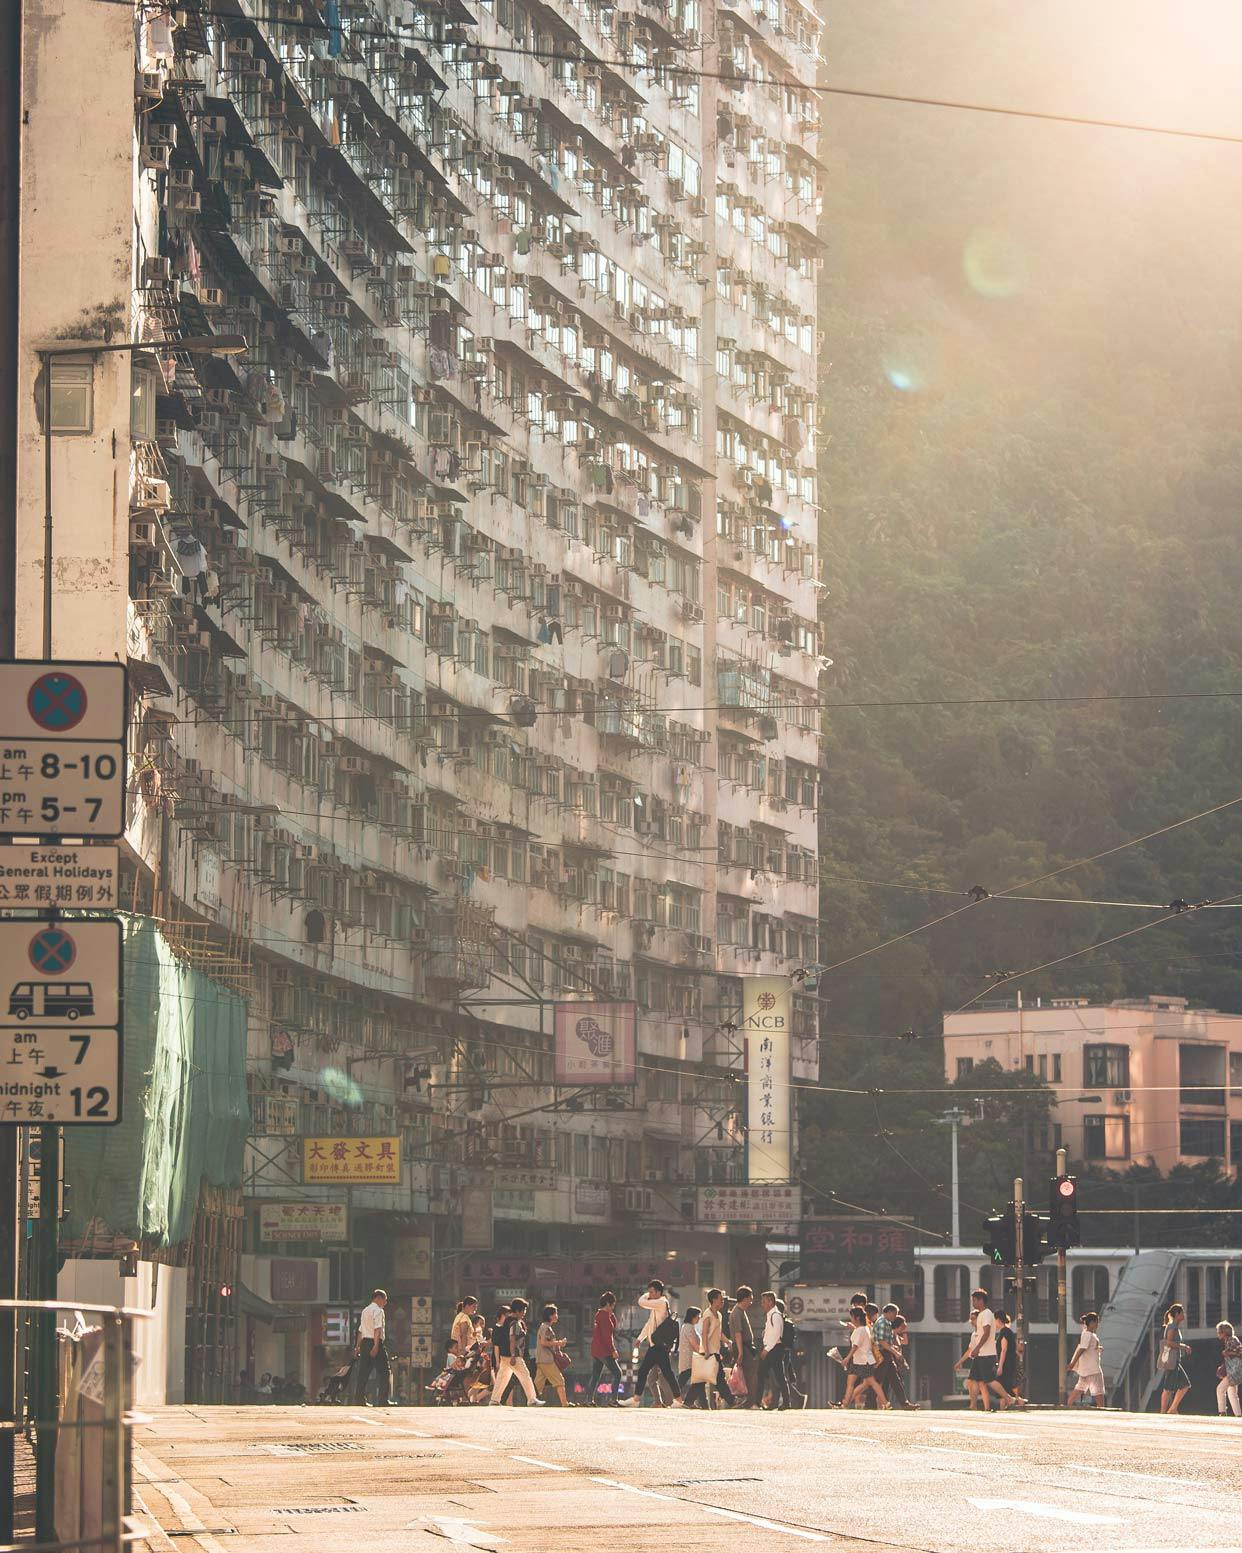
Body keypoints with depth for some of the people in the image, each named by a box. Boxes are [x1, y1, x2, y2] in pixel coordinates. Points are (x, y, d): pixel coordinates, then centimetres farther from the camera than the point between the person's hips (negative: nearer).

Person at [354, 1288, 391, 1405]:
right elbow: (377, 1329, -18)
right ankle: (383, 1401, -6)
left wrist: (358, 1346, 19)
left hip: (364, 1343, 8)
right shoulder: (378, 1311, -8)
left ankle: (359, 1399, 5)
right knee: (384, 1373, -2)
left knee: (363, 1372, 8)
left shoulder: (365, 1311, 18)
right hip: (375, 1343, -8)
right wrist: (376, 1346, -25)